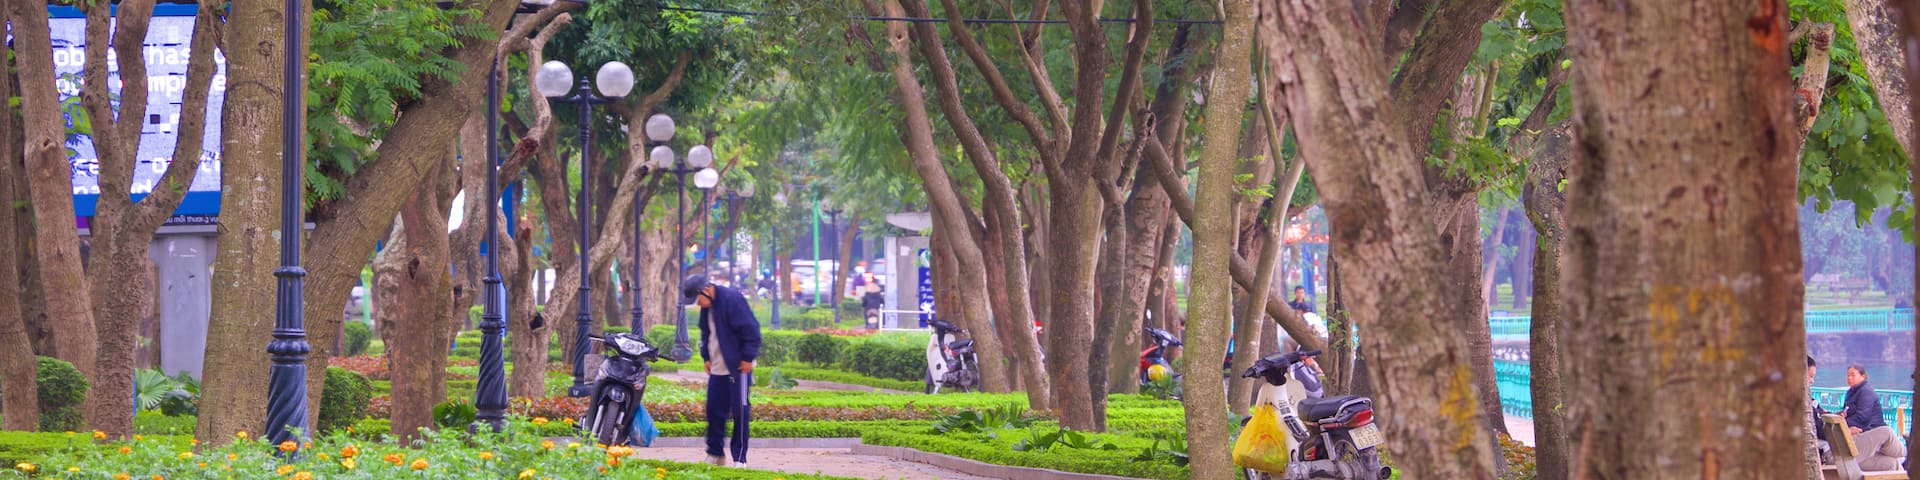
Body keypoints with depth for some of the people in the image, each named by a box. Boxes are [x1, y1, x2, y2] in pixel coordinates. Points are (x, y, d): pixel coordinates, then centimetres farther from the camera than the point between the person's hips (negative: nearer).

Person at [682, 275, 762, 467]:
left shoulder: (732, 300, -16)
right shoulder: (707, 307, 10)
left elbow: (750, 329, -17)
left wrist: (748, 357, -16)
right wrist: (706, 357, 14)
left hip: (738, 367, -8)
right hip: (717, 368, 8)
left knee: (740, 411, -4)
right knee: (714, 410, 8)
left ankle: (740, 458, 0)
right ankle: (714, 454, 18)